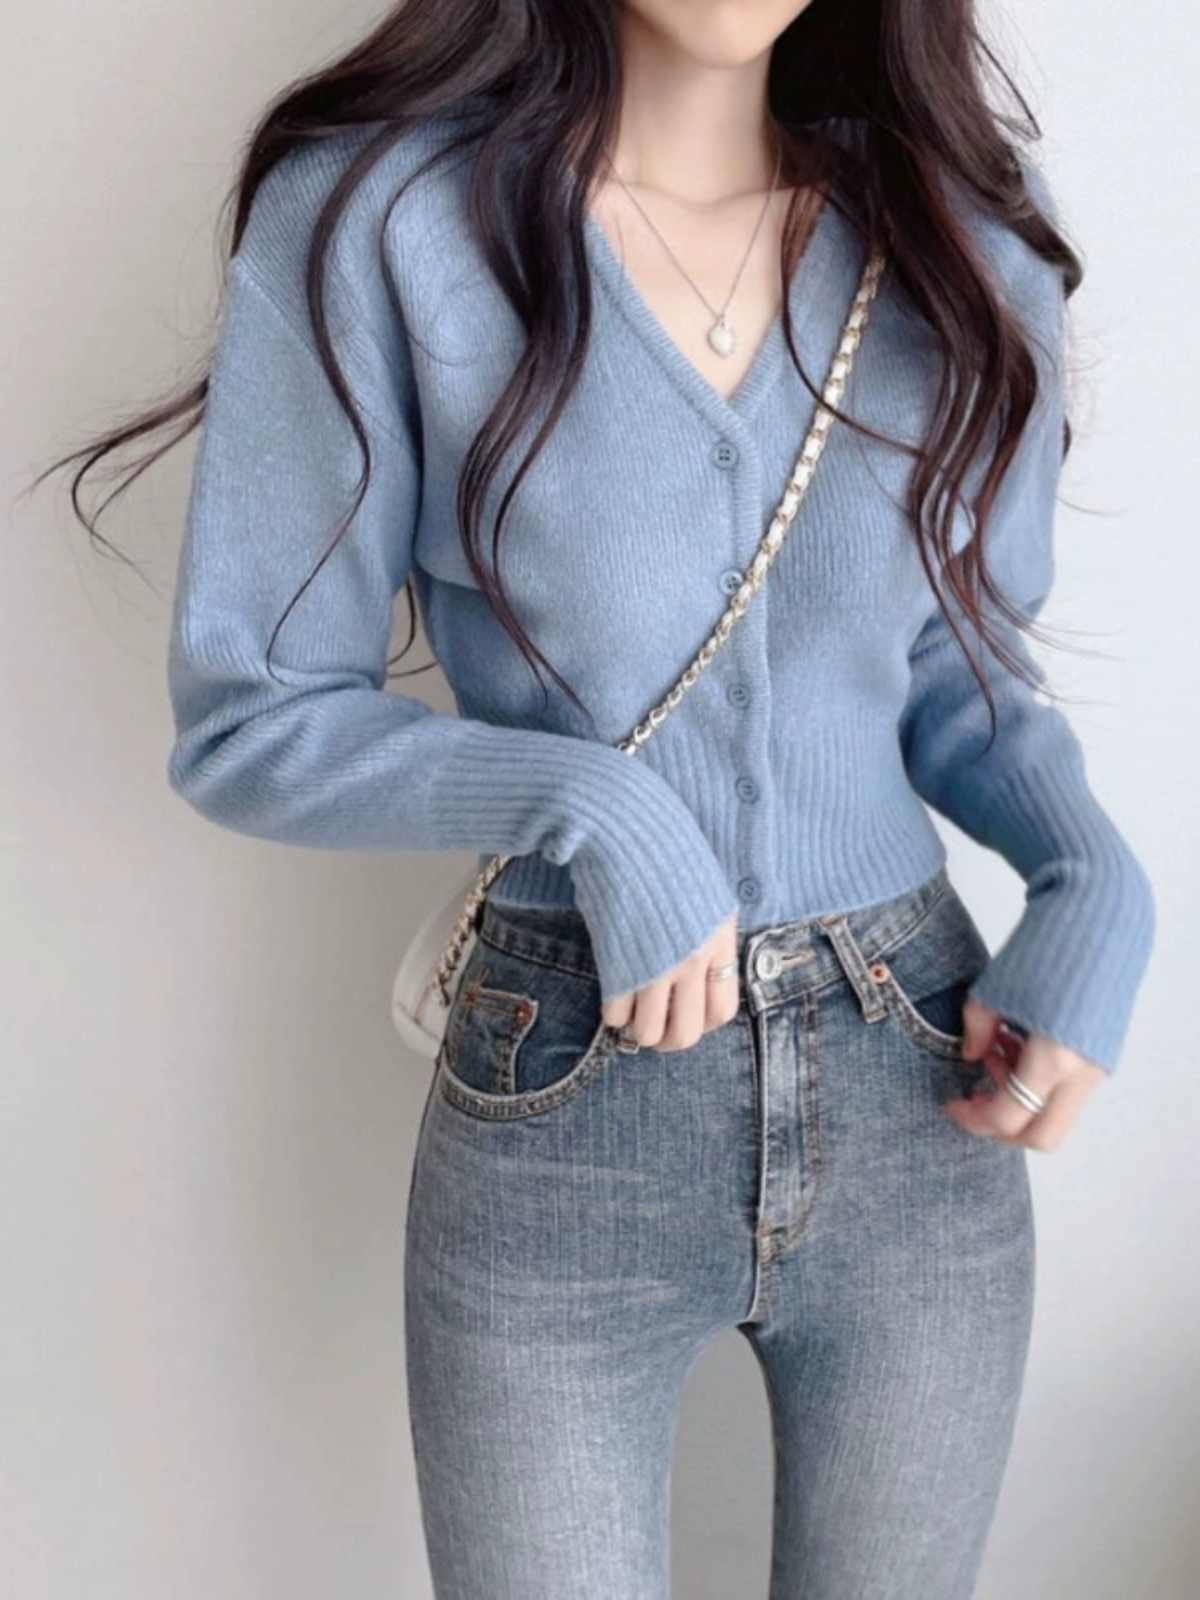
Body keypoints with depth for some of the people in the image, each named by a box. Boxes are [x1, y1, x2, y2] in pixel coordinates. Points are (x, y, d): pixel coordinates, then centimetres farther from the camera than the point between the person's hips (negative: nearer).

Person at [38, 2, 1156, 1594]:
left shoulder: (965, 214, 1)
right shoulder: (378, 209, -10)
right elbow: (249, 721, -6)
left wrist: (1097, 879, -8)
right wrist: (588, 806, -21)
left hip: (916, 1098, 4)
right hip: (562, 1116, -3)